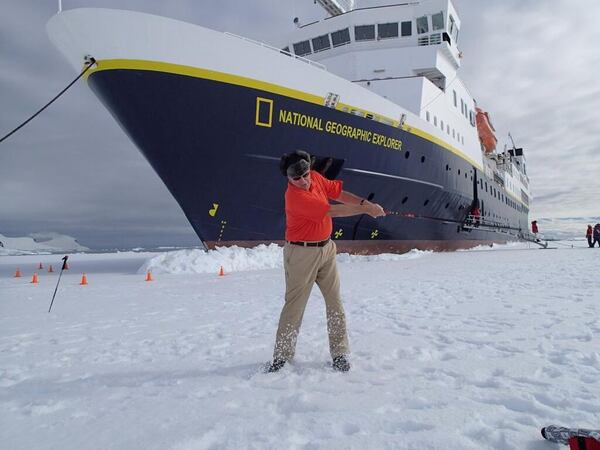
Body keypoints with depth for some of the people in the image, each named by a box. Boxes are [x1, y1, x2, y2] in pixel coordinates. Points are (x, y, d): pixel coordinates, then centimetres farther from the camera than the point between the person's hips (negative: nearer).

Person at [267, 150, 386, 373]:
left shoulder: (316, 177, 2)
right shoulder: (294, 196, -22)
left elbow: (338, 193, 13)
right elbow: (332, 211, -22)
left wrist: (365, 202, -2)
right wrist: (365, 210, -15)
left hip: (326, 248, 7)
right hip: (302, 253, -7)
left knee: (335, 302, 7)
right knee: (294, 305, 0)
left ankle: (340, 354, 16)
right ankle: (282, 355, 13)